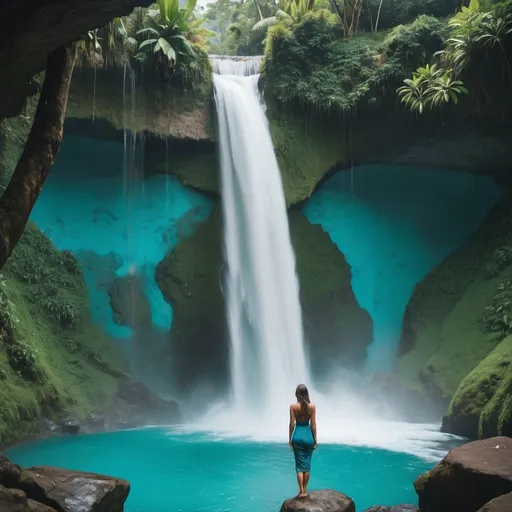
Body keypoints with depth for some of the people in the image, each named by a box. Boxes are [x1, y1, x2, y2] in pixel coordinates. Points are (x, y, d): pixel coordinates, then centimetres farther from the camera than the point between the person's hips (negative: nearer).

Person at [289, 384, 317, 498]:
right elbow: (313, 424, -3)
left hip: (298, 435, -1)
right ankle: (305, 490, 19)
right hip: (308, 435, 1)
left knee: (299, 465, 5)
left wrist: (290, 439, 3)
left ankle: (301, 491, 2)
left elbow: (292, 424, -6)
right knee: (307, 464, 11)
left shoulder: (293, 406, -9)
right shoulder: (312, 406, -5)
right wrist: (315, 439, 6)